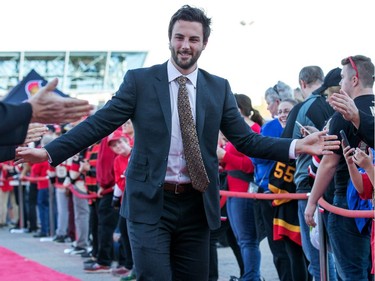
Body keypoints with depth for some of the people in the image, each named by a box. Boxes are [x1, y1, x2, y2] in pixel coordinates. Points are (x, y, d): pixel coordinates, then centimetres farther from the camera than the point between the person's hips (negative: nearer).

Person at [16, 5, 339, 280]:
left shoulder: (219, 88, 7)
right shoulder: (140, 80, -1)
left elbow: (246, 139, 5)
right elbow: (99, 124, -4)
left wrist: (297, 146, -8)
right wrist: (50, 152, -13)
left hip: (196, 206, 3)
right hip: (149, 204, -3)